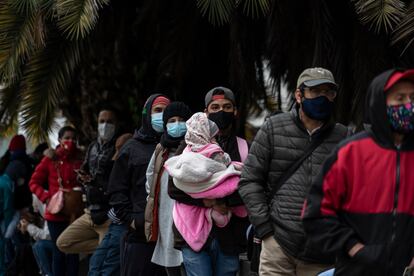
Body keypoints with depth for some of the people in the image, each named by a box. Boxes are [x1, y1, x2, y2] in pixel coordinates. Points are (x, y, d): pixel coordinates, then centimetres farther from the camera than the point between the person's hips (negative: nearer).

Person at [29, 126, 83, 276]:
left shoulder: (80, 159, 1)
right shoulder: (50, 159, 0)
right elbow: (34, 182, 4)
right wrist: (46, 198, -8)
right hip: (56, 212, 0)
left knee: (73, 252, 3)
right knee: (59, 252, 5)